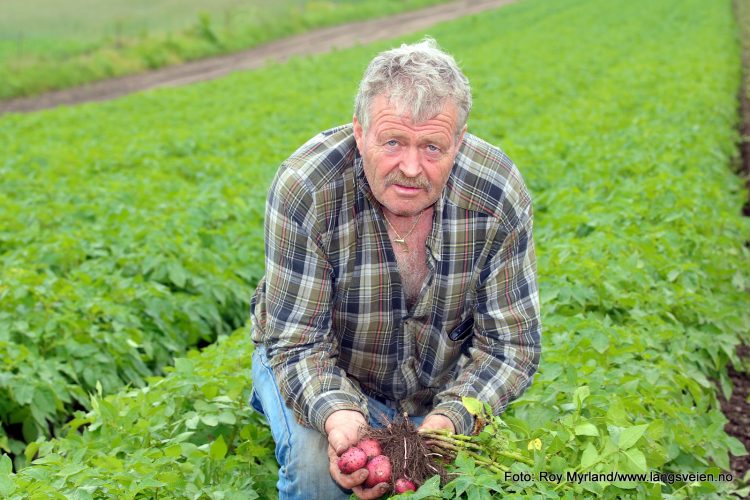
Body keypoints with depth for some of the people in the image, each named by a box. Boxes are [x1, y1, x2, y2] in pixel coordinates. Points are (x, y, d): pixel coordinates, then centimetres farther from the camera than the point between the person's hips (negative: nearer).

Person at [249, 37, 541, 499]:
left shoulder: (500, 196, -23)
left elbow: (510, 343, -16)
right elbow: (298, 343, -24)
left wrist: (449, 418, -35)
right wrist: (338, 413, -45)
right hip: (330, 374, -3)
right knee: (319, 463, -30)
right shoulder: (303, 189, -29)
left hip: (442, 386, 3)